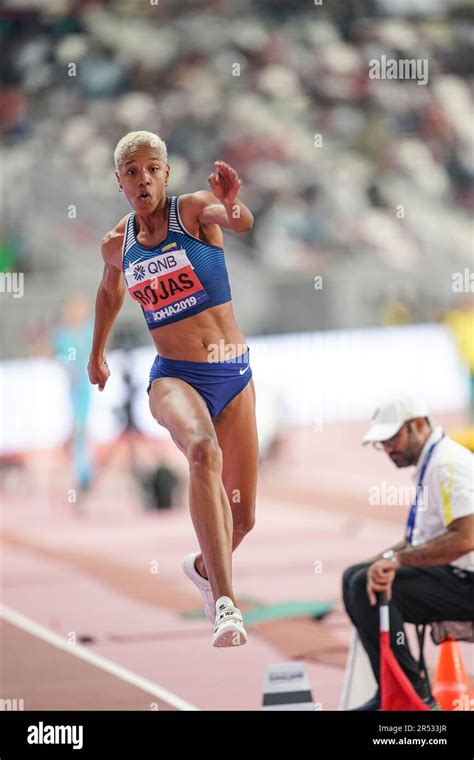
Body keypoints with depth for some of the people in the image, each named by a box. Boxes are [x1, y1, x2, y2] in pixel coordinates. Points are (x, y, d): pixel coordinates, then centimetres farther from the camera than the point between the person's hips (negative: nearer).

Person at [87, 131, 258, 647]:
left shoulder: (193, 209, -6)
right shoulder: (117, 244, 4)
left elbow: (239, 222, -30)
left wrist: (233, 207, -53)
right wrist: (97, 352, 38)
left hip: (234, 373, 1)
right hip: (174, 376, -1)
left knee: (243, 517, 7)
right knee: (204, 450, -36)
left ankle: (204, 567, 45)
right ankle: (224, 604, -45)